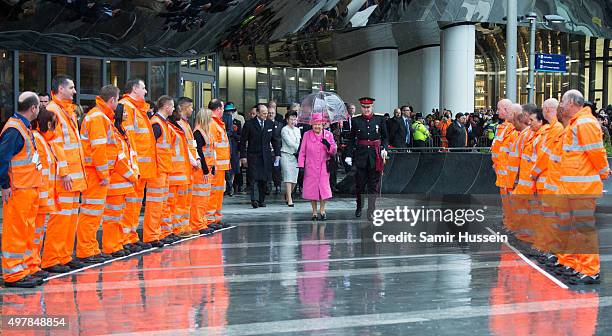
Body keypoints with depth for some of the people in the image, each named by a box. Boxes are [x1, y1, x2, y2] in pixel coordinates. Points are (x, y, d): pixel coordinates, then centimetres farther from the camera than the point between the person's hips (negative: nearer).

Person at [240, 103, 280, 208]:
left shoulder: (270, 124, 9)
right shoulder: (249, 124, -2)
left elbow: (274, 140, 16)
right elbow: (243, 141, 0)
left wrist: (277, 153, 9)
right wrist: (243, 156, -5)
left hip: (266, 156, 3)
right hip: (253, 156, -3)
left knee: (264, 179, 4)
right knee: (254, 178, -14)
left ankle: (261, 200, 12)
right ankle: (254, 199, -21)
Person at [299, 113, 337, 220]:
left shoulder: (328, 134, 4)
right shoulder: (307, 135, 4)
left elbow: (334, 151, 3)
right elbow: (302, 152, 5)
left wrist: (328, 145, -19)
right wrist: (301, 166, -2)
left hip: (324, 166, 0)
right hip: (310, 167, 0)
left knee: (324, 187, -6)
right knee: (311, 189, 1)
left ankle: (322, 210, 8)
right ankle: (314, 212, 11)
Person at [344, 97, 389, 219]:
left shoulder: (380, 120, 4)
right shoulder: (356, 121, 3)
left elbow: (385, 137, 10)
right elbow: (351, 139, 5)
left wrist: (384, 149, -6)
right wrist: (349, 155, 0)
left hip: (375, 155, 0)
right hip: (361, 155, 0)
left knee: (373, 184, 1)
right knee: (360, 183, 4)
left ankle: (371, 212, 4)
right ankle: (359, 206, 27)